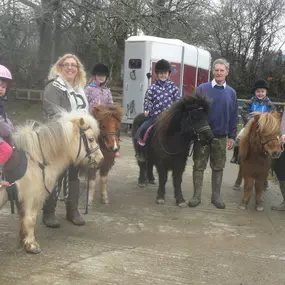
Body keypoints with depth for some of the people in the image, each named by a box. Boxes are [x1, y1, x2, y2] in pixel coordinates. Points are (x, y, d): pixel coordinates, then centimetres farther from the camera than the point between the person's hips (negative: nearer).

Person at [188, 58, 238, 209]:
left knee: (218, 168, 10)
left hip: (221, 136, 2)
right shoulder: (202, 88, -4)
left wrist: (231, 136, 4)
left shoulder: (231, 92, 4)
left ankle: (216, 196, 21)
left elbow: (234, 116, 7)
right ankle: (196, 195, 15)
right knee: (199, 166, 5)